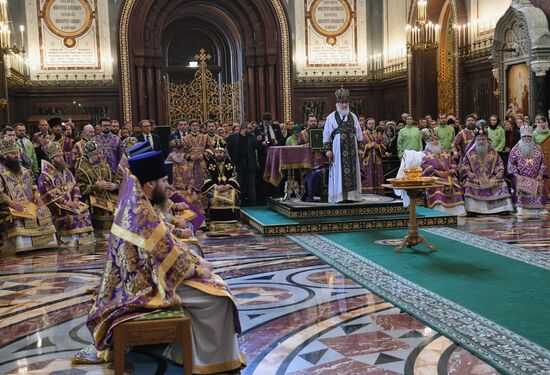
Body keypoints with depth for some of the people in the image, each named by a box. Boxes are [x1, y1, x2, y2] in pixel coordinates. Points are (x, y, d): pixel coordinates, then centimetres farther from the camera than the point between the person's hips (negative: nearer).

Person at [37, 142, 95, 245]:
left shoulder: (66, 171, 15)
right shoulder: (45, 175, -8)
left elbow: (75, 186, 13)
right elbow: (50, 194, -16)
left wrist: (75, 200, -5)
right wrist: (66, 202, -20)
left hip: (70, 201, 6)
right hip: (55, 205, -6)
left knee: (84, 211, -15)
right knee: (69, 214, -30)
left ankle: (85, 238, -13)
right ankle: (71, 240, -24)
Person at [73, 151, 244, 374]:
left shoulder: (133, 205, 5)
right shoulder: (144, 216, -26)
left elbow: (164, 243, 12)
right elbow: (171, 256, -22)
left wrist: (195, 261, 6)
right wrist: (199, 268, -7)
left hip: (141, 276, 10)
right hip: (149, 286, -10)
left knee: (208, 281, 15)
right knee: (215, 296, -10)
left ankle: (194, 348, 20)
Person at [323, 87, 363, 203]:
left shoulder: (353, 117, 12)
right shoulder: (331, 117, 3)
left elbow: (359, 134, 14)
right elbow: (326, 135, 1)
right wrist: (328, 149, -7)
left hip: (352, 149, 3)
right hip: (338, 149, -3)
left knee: (352, 170, 3)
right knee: (339, 172, -3)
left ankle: (351, 195, 7)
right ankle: (339, 196, 0)